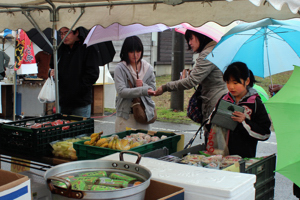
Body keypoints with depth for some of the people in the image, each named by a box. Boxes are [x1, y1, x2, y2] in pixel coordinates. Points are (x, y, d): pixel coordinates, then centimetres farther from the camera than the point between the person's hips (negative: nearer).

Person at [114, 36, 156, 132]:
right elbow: (121, 91, -16)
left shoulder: (148, 68, 8)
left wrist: (143, 85, -14)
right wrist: (144, 90, -25)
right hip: (126, 115, -3)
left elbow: (153, 89, 8)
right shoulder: (120, 68, -4)